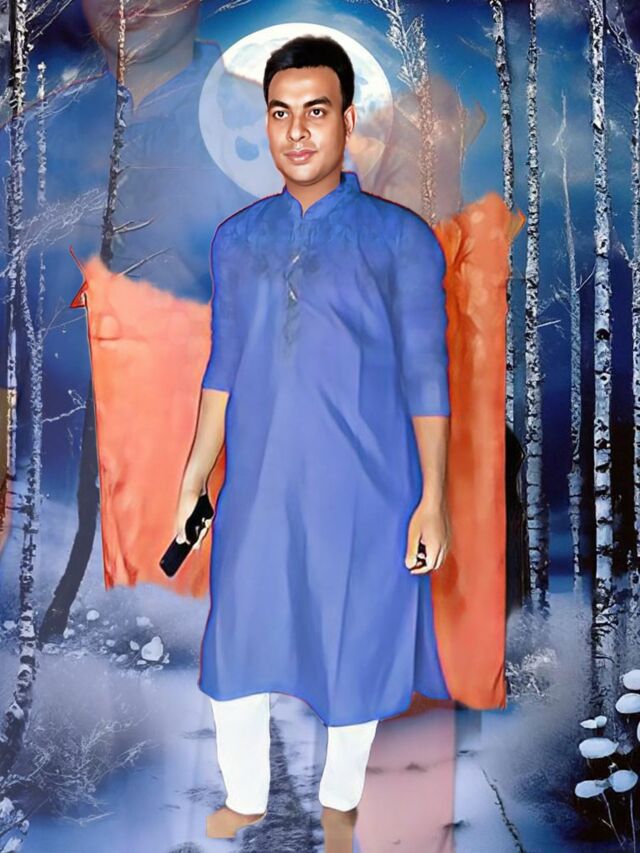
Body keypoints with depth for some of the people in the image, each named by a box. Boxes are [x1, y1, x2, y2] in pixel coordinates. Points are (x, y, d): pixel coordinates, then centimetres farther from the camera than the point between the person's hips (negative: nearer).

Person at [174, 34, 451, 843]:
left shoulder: (400, 238, -7)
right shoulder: (236, 238, 4)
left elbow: (425, 378, -6)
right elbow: (223, 367, 8)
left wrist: (433, 498, -8)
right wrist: (193, 478, 7)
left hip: (364, 494, -3)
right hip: (257, 491, 3)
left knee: (352, 652, 12)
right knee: (232, 649, 12)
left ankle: (339, 802, 39)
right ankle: (244, 800, 38)